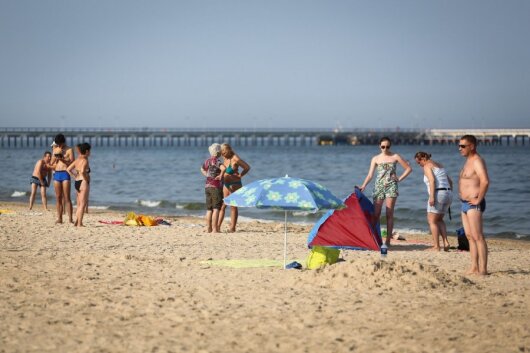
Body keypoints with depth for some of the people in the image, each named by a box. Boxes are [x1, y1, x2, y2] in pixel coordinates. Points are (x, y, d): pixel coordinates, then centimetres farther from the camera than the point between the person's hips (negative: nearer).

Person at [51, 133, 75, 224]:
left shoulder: (69, 150, 1)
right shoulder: (55, 150, 15)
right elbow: (52, 164, 16)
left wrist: (62, 159, -17)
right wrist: (55, 157, -4)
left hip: (65, 173, -5)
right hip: (56, 174, 5)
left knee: (66, 198, -10)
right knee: (58, 197, 4)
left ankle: (70, 219, -11)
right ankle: (59, 218, 7)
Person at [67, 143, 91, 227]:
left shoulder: (77, 160, 12)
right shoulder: (85, 160, -13)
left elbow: (68, 169, 15)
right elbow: (82, 171, -29)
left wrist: (75, 177, 13)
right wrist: (86, 179, -15)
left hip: (77, 182, 9)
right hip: (83, 182, -8)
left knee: (79, 204, 16)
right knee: (83, 204, -4)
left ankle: (77, 222, 17)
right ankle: (79, 223, -4)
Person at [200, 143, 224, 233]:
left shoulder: (207, 161, 11)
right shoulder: (216, 161, -13)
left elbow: (202, 169, 32)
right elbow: (223, 168, -33)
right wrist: (220, 176, -18)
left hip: (207, 186, 7)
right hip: (216, 186, -7)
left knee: (209, 209, 11)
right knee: (216, 209, -4)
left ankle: (208, 228, 13)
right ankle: (215, 229, -6)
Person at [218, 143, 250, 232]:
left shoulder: (235, 159, -18)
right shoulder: (224, 158, 5)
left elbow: (247, 167, -13)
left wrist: (239, 176, -9)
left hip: (234, 184, -8)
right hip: (225, 185, 8)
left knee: (233, 207, -2)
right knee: (222, 205, 5)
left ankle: (232, 227, 4)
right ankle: (218, 226, 7)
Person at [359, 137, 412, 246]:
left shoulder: (395, 157, 4)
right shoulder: (375, 158, 7)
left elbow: (408, 169, 8)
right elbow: (370, 175, 0)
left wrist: (399, 179, 0)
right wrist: (363, 186, -13)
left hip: (391, 186, -1)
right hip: (379, 186, 1)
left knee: (389, 214, -5)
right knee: (376, 214, -3)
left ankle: (388, 240, -3)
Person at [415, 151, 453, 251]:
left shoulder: (427, 166, -4)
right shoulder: (439, 165, 22)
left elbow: (432, 180, -20)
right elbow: (450, 181, 24)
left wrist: (431, 197, -24)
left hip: (438, 194, -9)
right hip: (448, 194, 9)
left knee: (432, 221, 0)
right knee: (439, 219, 20)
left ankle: (436, 246, -5)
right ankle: (445, 242, 5)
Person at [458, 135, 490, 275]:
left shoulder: (477, 161, -14)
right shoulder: (468, 161, 18)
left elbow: (485, 181, -29)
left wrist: (478, 199, -23)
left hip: (473, 205, -11)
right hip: (465, 204, 11)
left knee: (477, 237, -12)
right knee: (470, 237, 10)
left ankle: (483, 269, -14)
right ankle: (474, 268, 12)